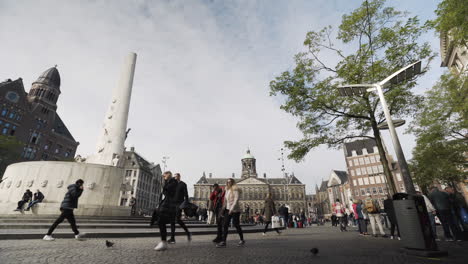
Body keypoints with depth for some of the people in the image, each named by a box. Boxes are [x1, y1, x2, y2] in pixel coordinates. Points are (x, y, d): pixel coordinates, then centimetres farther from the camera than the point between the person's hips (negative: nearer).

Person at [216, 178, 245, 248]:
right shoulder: (227, 190, 10)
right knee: (225, 225, 0)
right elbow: (225, 200, 14)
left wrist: (232, 209, -28)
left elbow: (236, 200, -21)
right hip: (228, 209, 7)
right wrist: (223, 209, 9)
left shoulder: (235, 190, -11)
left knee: (236, 225, 4)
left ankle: (242, 240, 23)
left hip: (235, 210, -6)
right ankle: (223, 242, 3)